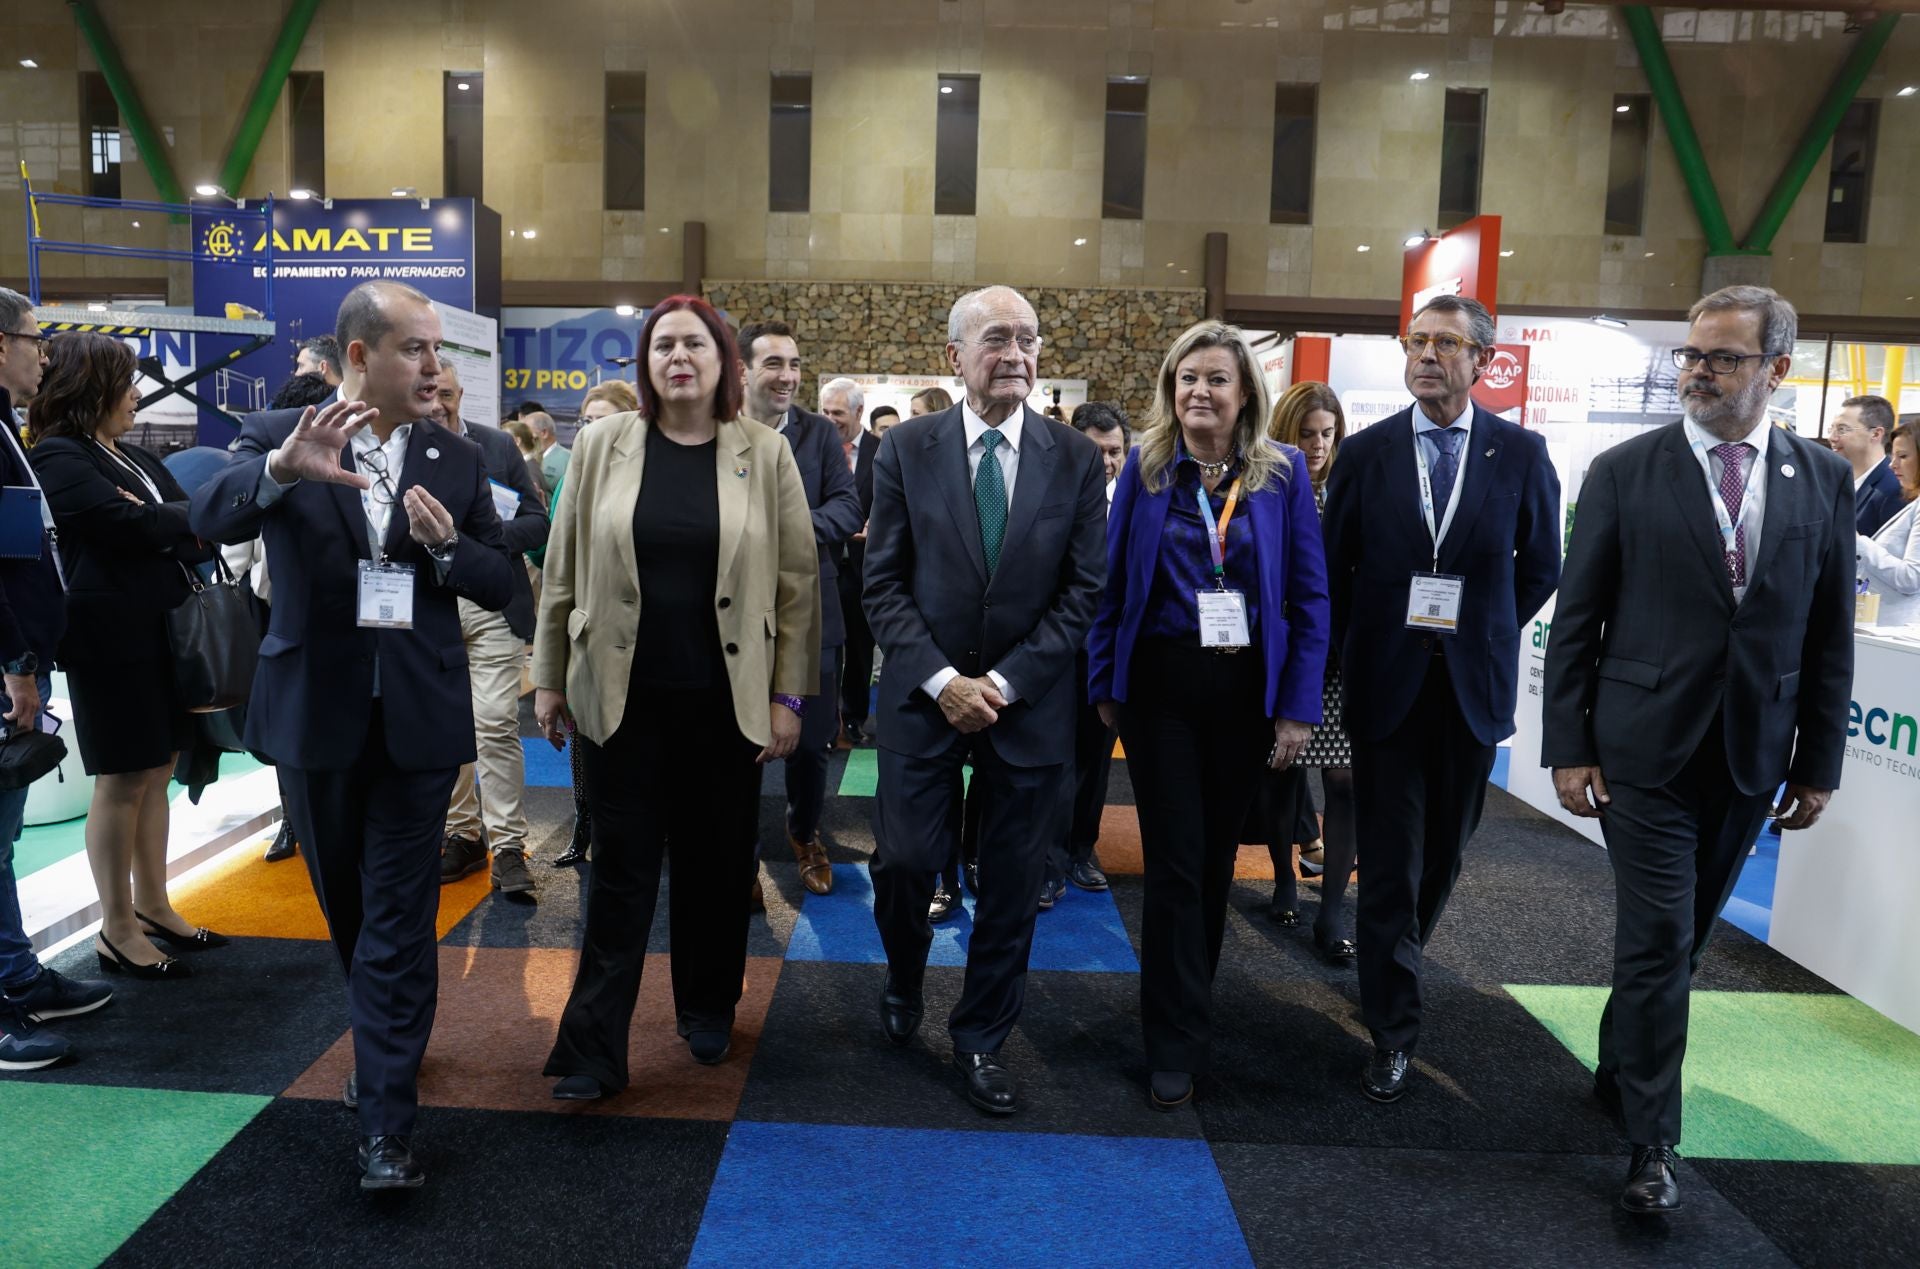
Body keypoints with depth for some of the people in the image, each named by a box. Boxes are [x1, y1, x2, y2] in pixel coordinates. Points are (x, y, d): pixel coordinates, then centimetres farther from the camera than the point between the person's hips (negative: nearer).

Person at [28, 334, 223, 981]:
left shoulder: (131, 456, 16)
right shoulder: (58, 459, -10)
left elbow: (175, 527, 10)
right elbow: (130, 524, -21)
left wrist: (160, 521, -13)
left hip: (167, 630, 8)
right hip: (114, 637, -8)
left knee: (157, 773, 13)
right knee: (122, 780, -1)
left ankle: (152, 906, 25)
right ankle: (118, 931, 9)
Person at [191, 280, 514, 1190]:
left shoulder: (458, 461, 1)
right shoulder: (278, 435, -4)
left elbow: (499, 586, 2)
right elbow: (210, 519, -22)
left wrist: (447, 544, -18)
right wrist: (283, 469, -41)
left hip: (416, 718, -1)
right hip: (316, 714, 1)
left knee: (399, 919, -1)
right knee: (347, 907, 19)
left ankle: (386, 1123, 5)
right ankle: (384, 1046, 43)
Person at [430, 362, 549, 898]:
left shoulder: (499, 446, 5)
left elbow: (537, 522, 4)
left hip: (491, 607, -2)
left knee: (497, 725, -7)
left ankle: (507, 846, -1)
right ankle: (462, 834, 23)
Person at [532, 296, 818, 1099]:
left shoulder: (765, 454, 0)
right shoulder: (605, 445, 2)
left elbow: (798, 582, -1)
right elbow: (564, 572, 5)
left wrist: (789, 696, -3)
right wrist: (550, 679, 6)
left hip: (726, 701, 0)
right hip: (622, 696, 0)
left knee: (717, 864, 11)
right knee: (622, 867, 5)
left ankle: (708, 1011, 32)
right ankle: (594, 1048, 14)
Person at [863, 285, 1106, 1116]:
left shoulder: (1076, 459, 0)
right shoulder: (906, 450, -1)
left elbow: (1083, 590, -2)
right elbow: (884, 585, -2)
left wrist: (1004, 682, -11)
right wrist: (942, 680, -12)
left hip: (1029, 700, 1)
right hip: (924, 695, 0)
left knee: (1012, 881, 7)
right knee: (904, 859, 1)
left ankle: (981, 1039, 27)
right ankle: (904, 980, 35)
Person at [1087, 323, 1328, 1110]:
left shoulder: (1284, 472, -1)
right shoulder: (1146, 468, -1)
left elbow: (1310, 595, -2)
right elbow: (1114, 581, 2)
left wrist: (1299, 705, -6)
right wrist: (1104, 685, 0)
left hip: (1246, 690, 1)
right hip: (1161, 684, -1)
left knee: (1216, 852, 15)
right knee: (1174, 860, 1)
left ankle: (1188, 999, 37)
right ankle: (1179, 1042, 13)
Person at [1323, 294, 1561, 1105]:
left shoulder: (1521, 453, 0)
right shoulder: (1367, 451, -1)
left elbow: (1541, 567, 9)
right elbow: (1334, 565, 4)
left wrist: (1485, 635, 8)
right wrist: (1356, 650, 3)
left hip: (1473, 684, 2)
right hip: (1386, 681, -1)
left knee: (1444, 851, 14)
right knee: (1389, 858, 0)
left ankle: (1400, 957, 40)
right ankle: (1392, 1030, 9)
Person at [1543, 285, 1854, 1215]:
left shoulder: (1824, 481, 4)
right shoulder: (1624, 472, -4)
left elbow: (1829, 635, 6)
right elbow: (1576, 621, -4)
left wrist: (1818, 762, 5)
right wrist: (1568, 748, -7)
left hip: (1751, 756, 3)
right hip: (1645, 747, -3)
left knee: (1680, 939, 15)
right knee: (1659, 943, -2)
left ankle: (1621, 1071, 37)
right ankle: (1652, 1139, 12)